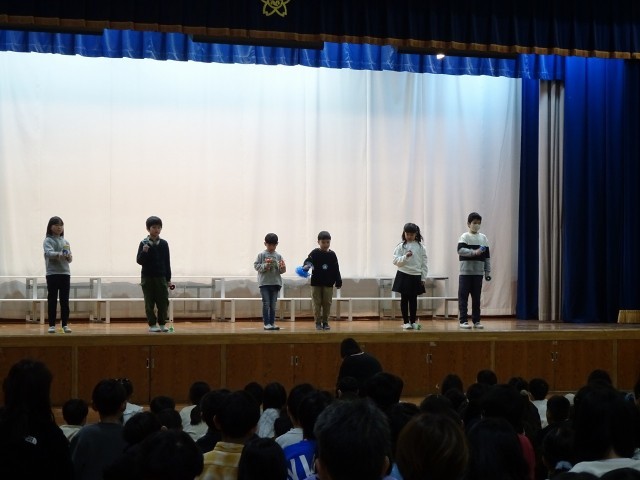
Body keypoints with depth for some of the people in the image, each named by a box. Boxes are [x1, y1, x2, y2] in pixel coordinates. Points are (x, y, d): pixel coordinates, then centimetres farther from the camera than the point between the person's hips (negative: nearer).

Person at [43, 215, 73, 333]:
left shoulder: (65, 241, 14)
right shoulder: (48, 241, -2)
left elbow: (70, 258, 12)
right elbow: (49, 253, -21)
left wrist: (69, 257, -12)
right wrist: (59, 254, -40)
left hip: (65, 273, 4)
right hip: (52, 274, -4)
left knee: (65, 300, 3)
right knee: (52, 300, -2)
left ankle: (65, 324, 5)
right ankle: (52, 325, 2)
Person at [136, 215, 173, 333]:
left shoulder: (164, 244, 2)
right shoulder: (144, 244, -4)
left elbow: (167, 262, 5)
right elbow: (139, 261, -4)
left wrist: (168, 279, 5)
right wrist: (144, 252, -24)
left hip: (161, 277, 2)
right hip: (147, 278, -1)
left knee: (164, 302, 1)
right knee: (150, 303, 3)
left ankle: (162, 323, 14)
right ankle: (152, 324, 12)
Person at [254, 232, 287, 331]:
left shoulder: (278, 256, 5)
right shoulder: (261, 255, -1)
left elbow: (282, 271, 6)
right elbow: (256, 265, -4)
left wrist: (282, 267, -16)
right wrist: (265, 266, -18)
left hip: (275, 283, 3)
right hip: (264, 283, -3)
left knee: (273, 305, 8)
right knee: (266, 304, -6)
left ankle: (272, 323, 13)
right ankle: (266, 323, -3)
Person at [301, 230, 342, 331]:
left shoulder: (332, 255, 4)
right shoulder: (315, 253, -2)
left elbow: (336, 270, 8)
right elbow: (308, 261, -13)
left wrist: (338, 282, 8)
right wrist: (306, 266, -37)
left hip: (328, 284, 2)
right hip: (316, 283, -2)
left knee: (327, 304, 4)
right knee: (317, 304, 1)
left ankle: (325, 322, 14)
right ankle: (318, 322, 9)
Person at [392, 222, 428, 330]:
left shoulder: (420, 247, 3)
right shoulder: (400, 246, -1)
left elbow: (424, 263, 4)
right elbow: (396, 261, -8)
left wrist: (423, 278, 1)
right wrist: (406, 256, -23)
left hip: (416, 276, 1)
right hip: (404, 276, -1)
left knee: (413, 299, 7)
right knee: (404, 299, 3)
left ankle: (413, 321, 16)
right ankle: (405, 322, 9)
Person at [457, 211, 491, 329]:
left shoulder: (483, 238, 10)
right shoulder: (464, 236, -2)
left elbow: (487, 256, 11)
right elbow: (460, 250, -18)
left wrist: (487, 272, 8)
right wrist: (474, 252, -27)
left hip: (478, 273, 4)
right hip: (465, 272, -4)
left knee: (476, 298, 7)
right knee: (463, 297, -4)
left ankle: (476, 320, 12)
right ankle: (463, 320, 0)